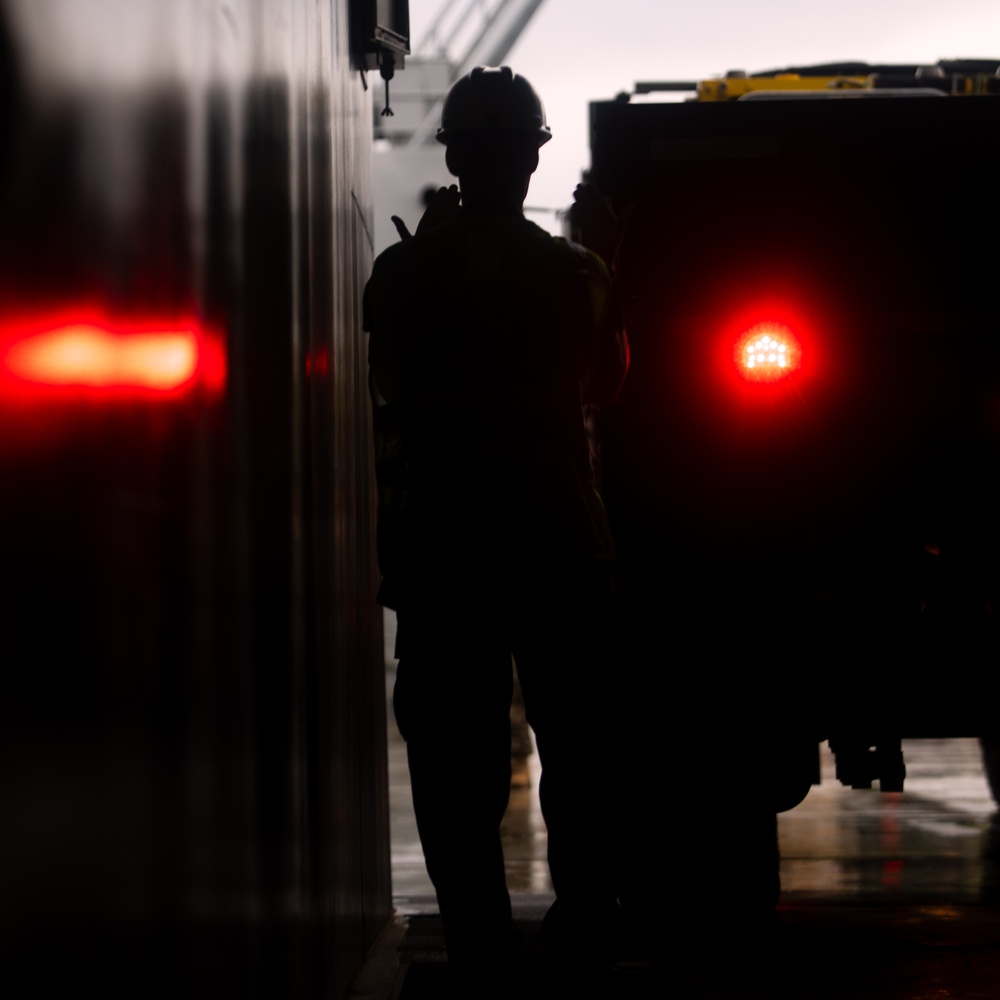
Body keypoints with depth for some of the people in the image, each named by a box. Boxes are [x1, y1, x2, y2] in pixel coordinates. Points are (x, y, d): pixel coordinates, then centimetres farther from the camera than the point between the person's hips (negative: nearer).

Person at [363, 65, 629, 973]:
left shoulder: (404, 270, -7)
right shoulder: (574, 272, -7)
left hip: (441, 543, 0)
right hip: (559, 538, 1)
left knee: (453, 746, 6)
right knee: (575, 737, 14)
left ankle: (478, 935, 5)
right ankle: (584, 917, 18)